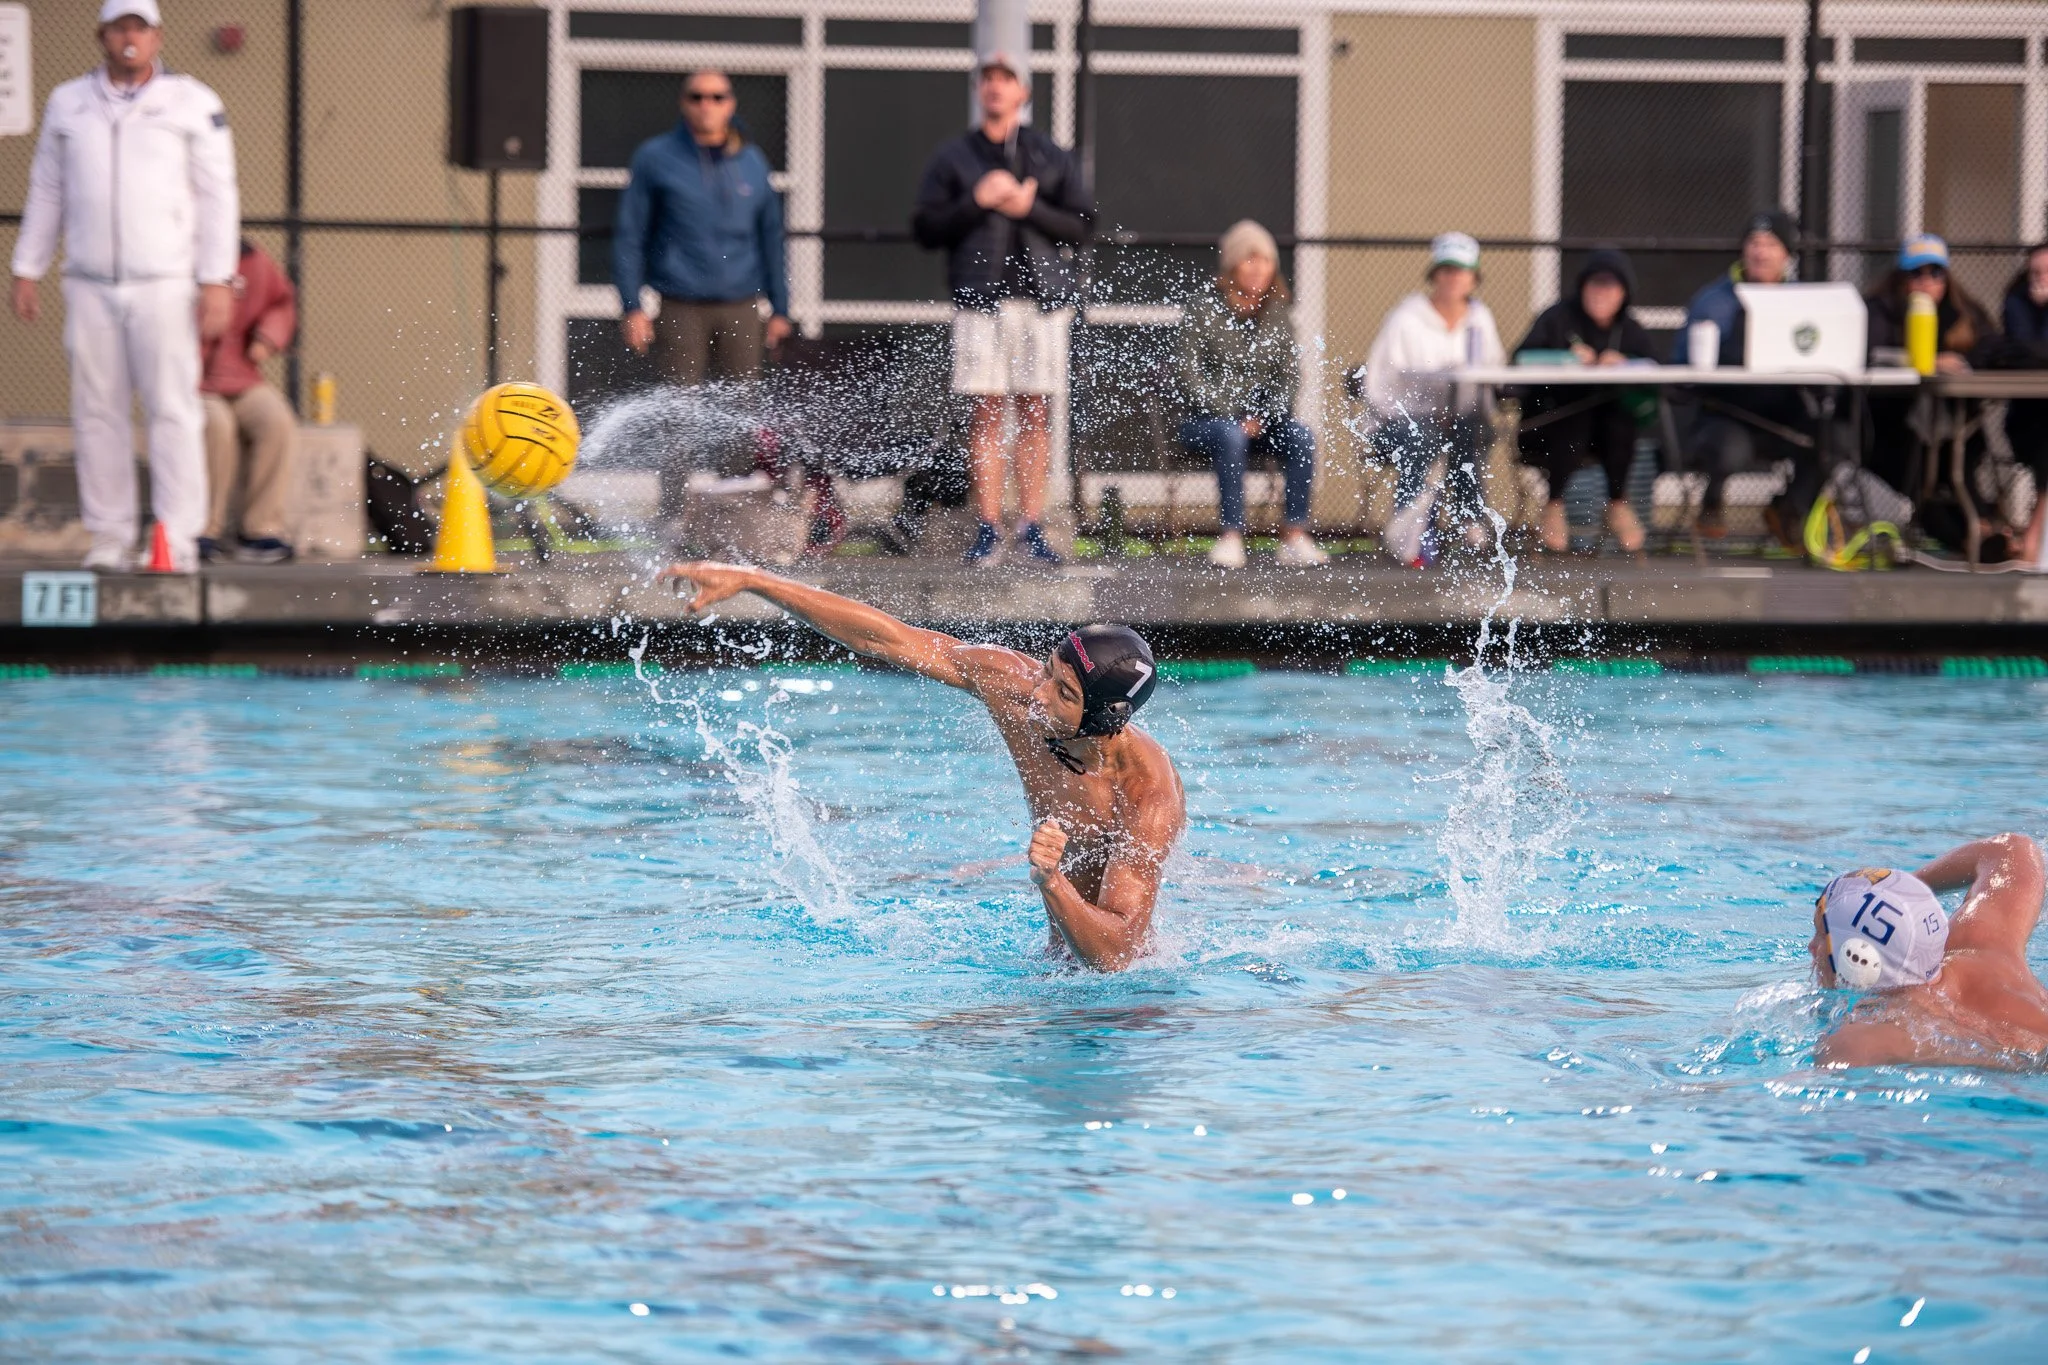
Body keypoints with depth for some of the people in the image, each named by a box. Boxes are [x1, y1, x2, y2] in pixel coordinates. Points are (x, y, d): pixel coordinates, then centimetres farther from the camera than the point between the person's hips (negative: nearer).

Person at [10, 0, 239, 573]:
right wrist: (26, 272, 11)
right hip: (90, 286, 3)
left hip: (164, 283, -3)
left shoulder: (193, 105, 3)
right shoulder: (68, 104, 12)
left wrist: (217, 282, -7)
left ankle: (178, 540, -7)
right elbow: (46, 193, 17)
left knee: (172, 408, -7)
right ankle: (111, 540, 6)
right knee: (97, 411, 2)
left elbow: (217, 196, 0)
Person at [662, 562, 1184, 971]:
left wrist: (1050, 882, -54)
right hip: (1062, 947, 5)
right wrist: (748, 581, -12)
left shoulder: (1151, 799, -33)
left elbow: (1112, 955, -37)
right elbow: (885, 637, -11)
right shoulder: (1013, 684, -17)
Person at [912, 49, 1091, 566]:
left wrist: (1031, 208, -8)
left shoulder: (1053, 158, 13)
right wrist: (977, 202, -9)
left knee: (1036, 415, 0)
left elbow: (1081, 223, 7)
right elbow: (926, 227, 4)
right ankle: (988, 529, -4)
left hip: (1042, 295, 1)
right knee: (986, 413, -5)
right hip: (980, 296, -1)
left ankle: (1032, 527, 4)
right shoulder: (952, 158, 11)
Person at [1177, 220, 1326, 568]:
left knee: (1300, 437, -25)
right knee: (1231, 436, -37)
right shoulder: (1202, 309, -3)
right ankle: (1232, 536, -37)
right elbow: (1191, 374, -7)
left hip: (1262, 418, 4)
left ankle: (1295, 537, -26)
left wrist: (1263, 417, -9)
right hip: (1207, 418, -4)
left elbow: (1289, 376, 8)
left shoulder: (1276, 314, 9)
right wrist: (1233, 417, -16)